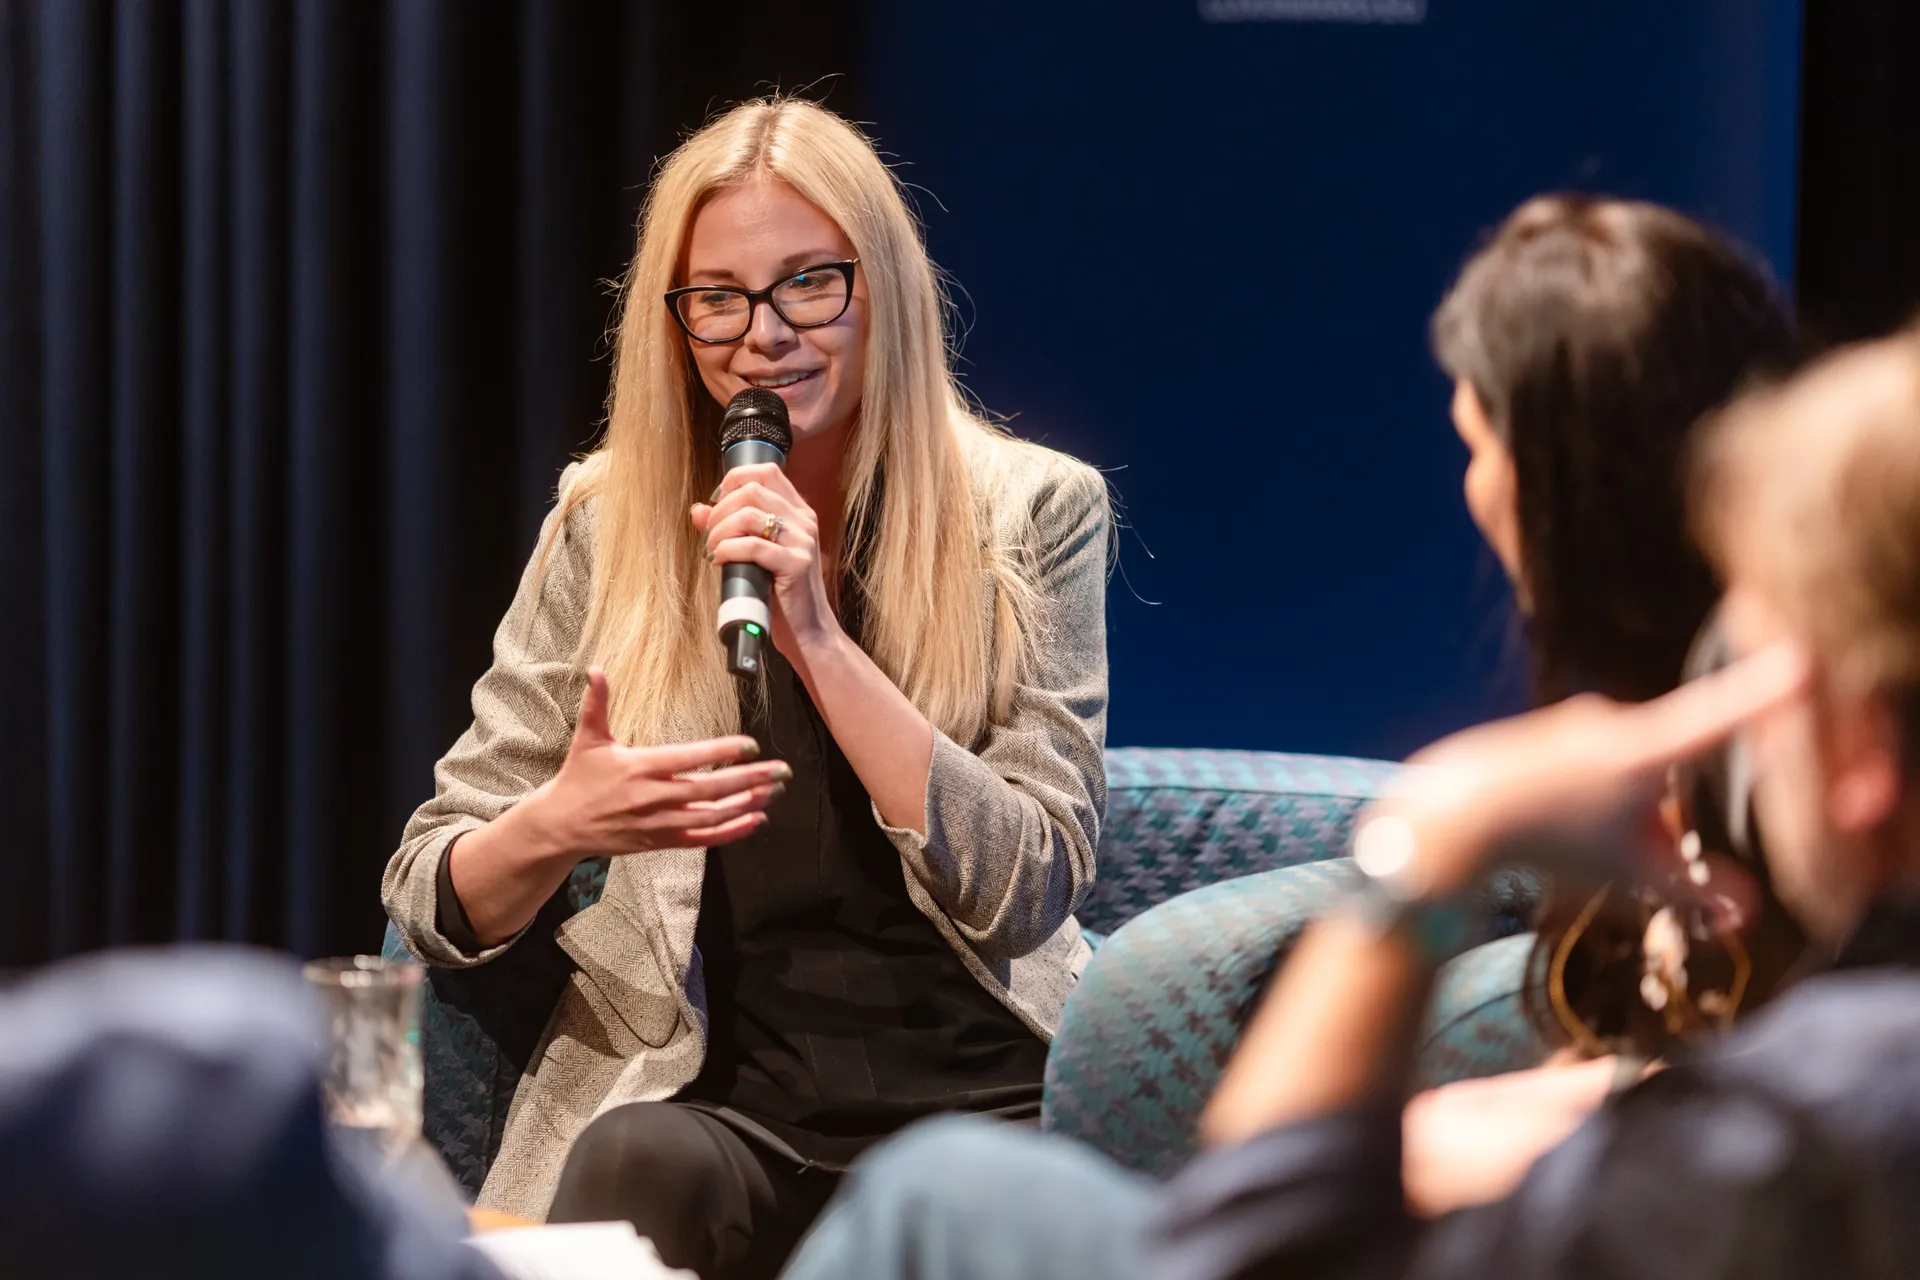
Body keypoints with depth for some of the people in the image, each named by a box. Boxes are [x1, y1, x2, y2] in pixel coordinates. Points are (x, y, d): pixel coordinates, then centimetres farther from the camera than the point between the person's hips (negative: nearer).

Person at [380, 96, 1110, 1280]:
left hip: (980, 1105, 0)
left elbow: (1030, 889, -6)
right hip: (719, 1105, 1)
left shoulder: (1033, 514, 4)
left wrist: (819, 635, -15)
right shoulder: (612, 525, 7)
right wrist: (555, 826, -17)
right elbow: (431, 896, 6)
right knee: (637, 1162, -33)